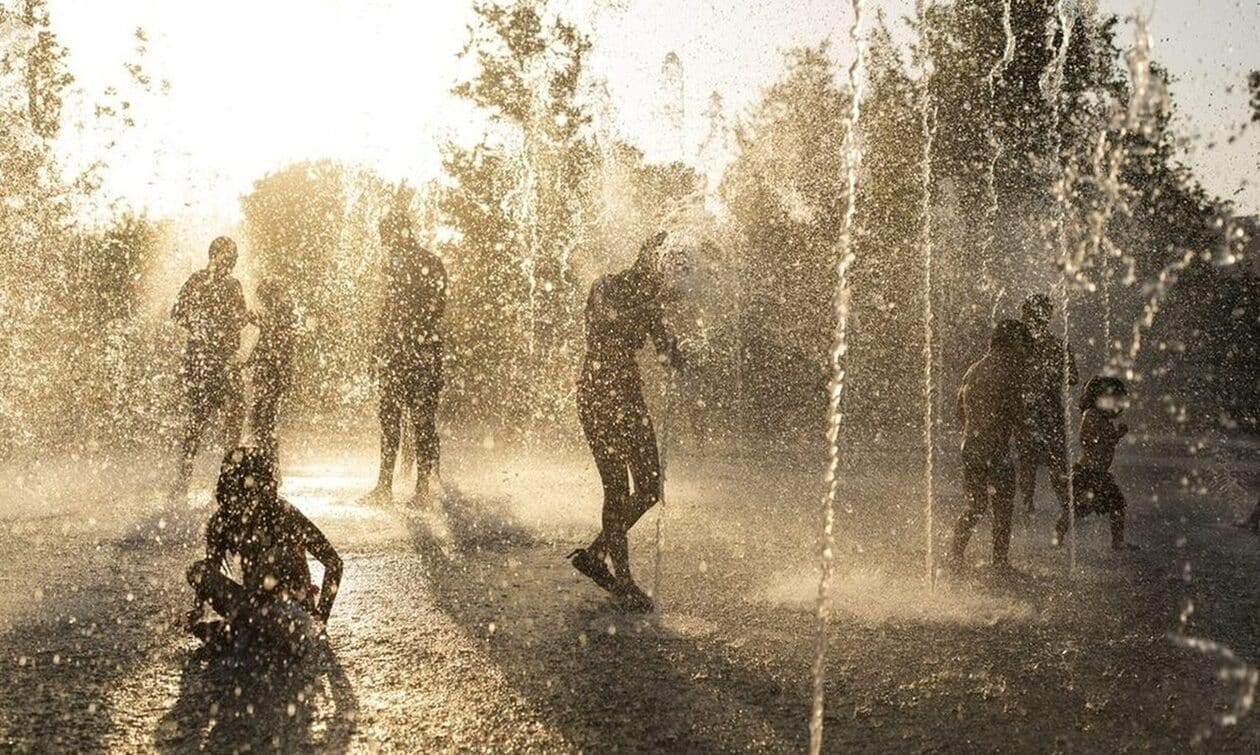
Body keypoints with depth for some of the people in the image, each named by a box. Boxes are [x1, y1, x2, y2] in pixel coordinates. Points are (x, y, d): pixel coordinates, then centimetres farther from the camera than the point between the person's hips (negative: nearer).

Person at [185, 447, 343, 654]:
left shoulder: (284, 515, -17)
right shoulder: (222, 521, -4)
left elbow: (333, 561, -13)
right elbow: (210, 570, 9)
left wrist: (321, 615, -12)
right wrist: (197, 610, -7)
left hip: (291, 601, -3)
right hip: (253, 599, 3)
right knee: (197, 571, -16)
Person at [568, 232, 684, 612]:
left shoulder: (647, 296, 13)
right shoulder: (606, 289, -7)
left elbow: (667, 351, 14)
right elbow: (614, 328, -24)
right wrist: (656, 302, -22)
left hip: (630, 395, 8)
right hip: (598, 395, -8)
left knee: (649, 488, 5)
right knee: (617, 489, -7)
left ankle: (595, 554, 21)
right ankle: (623, 580, 3)